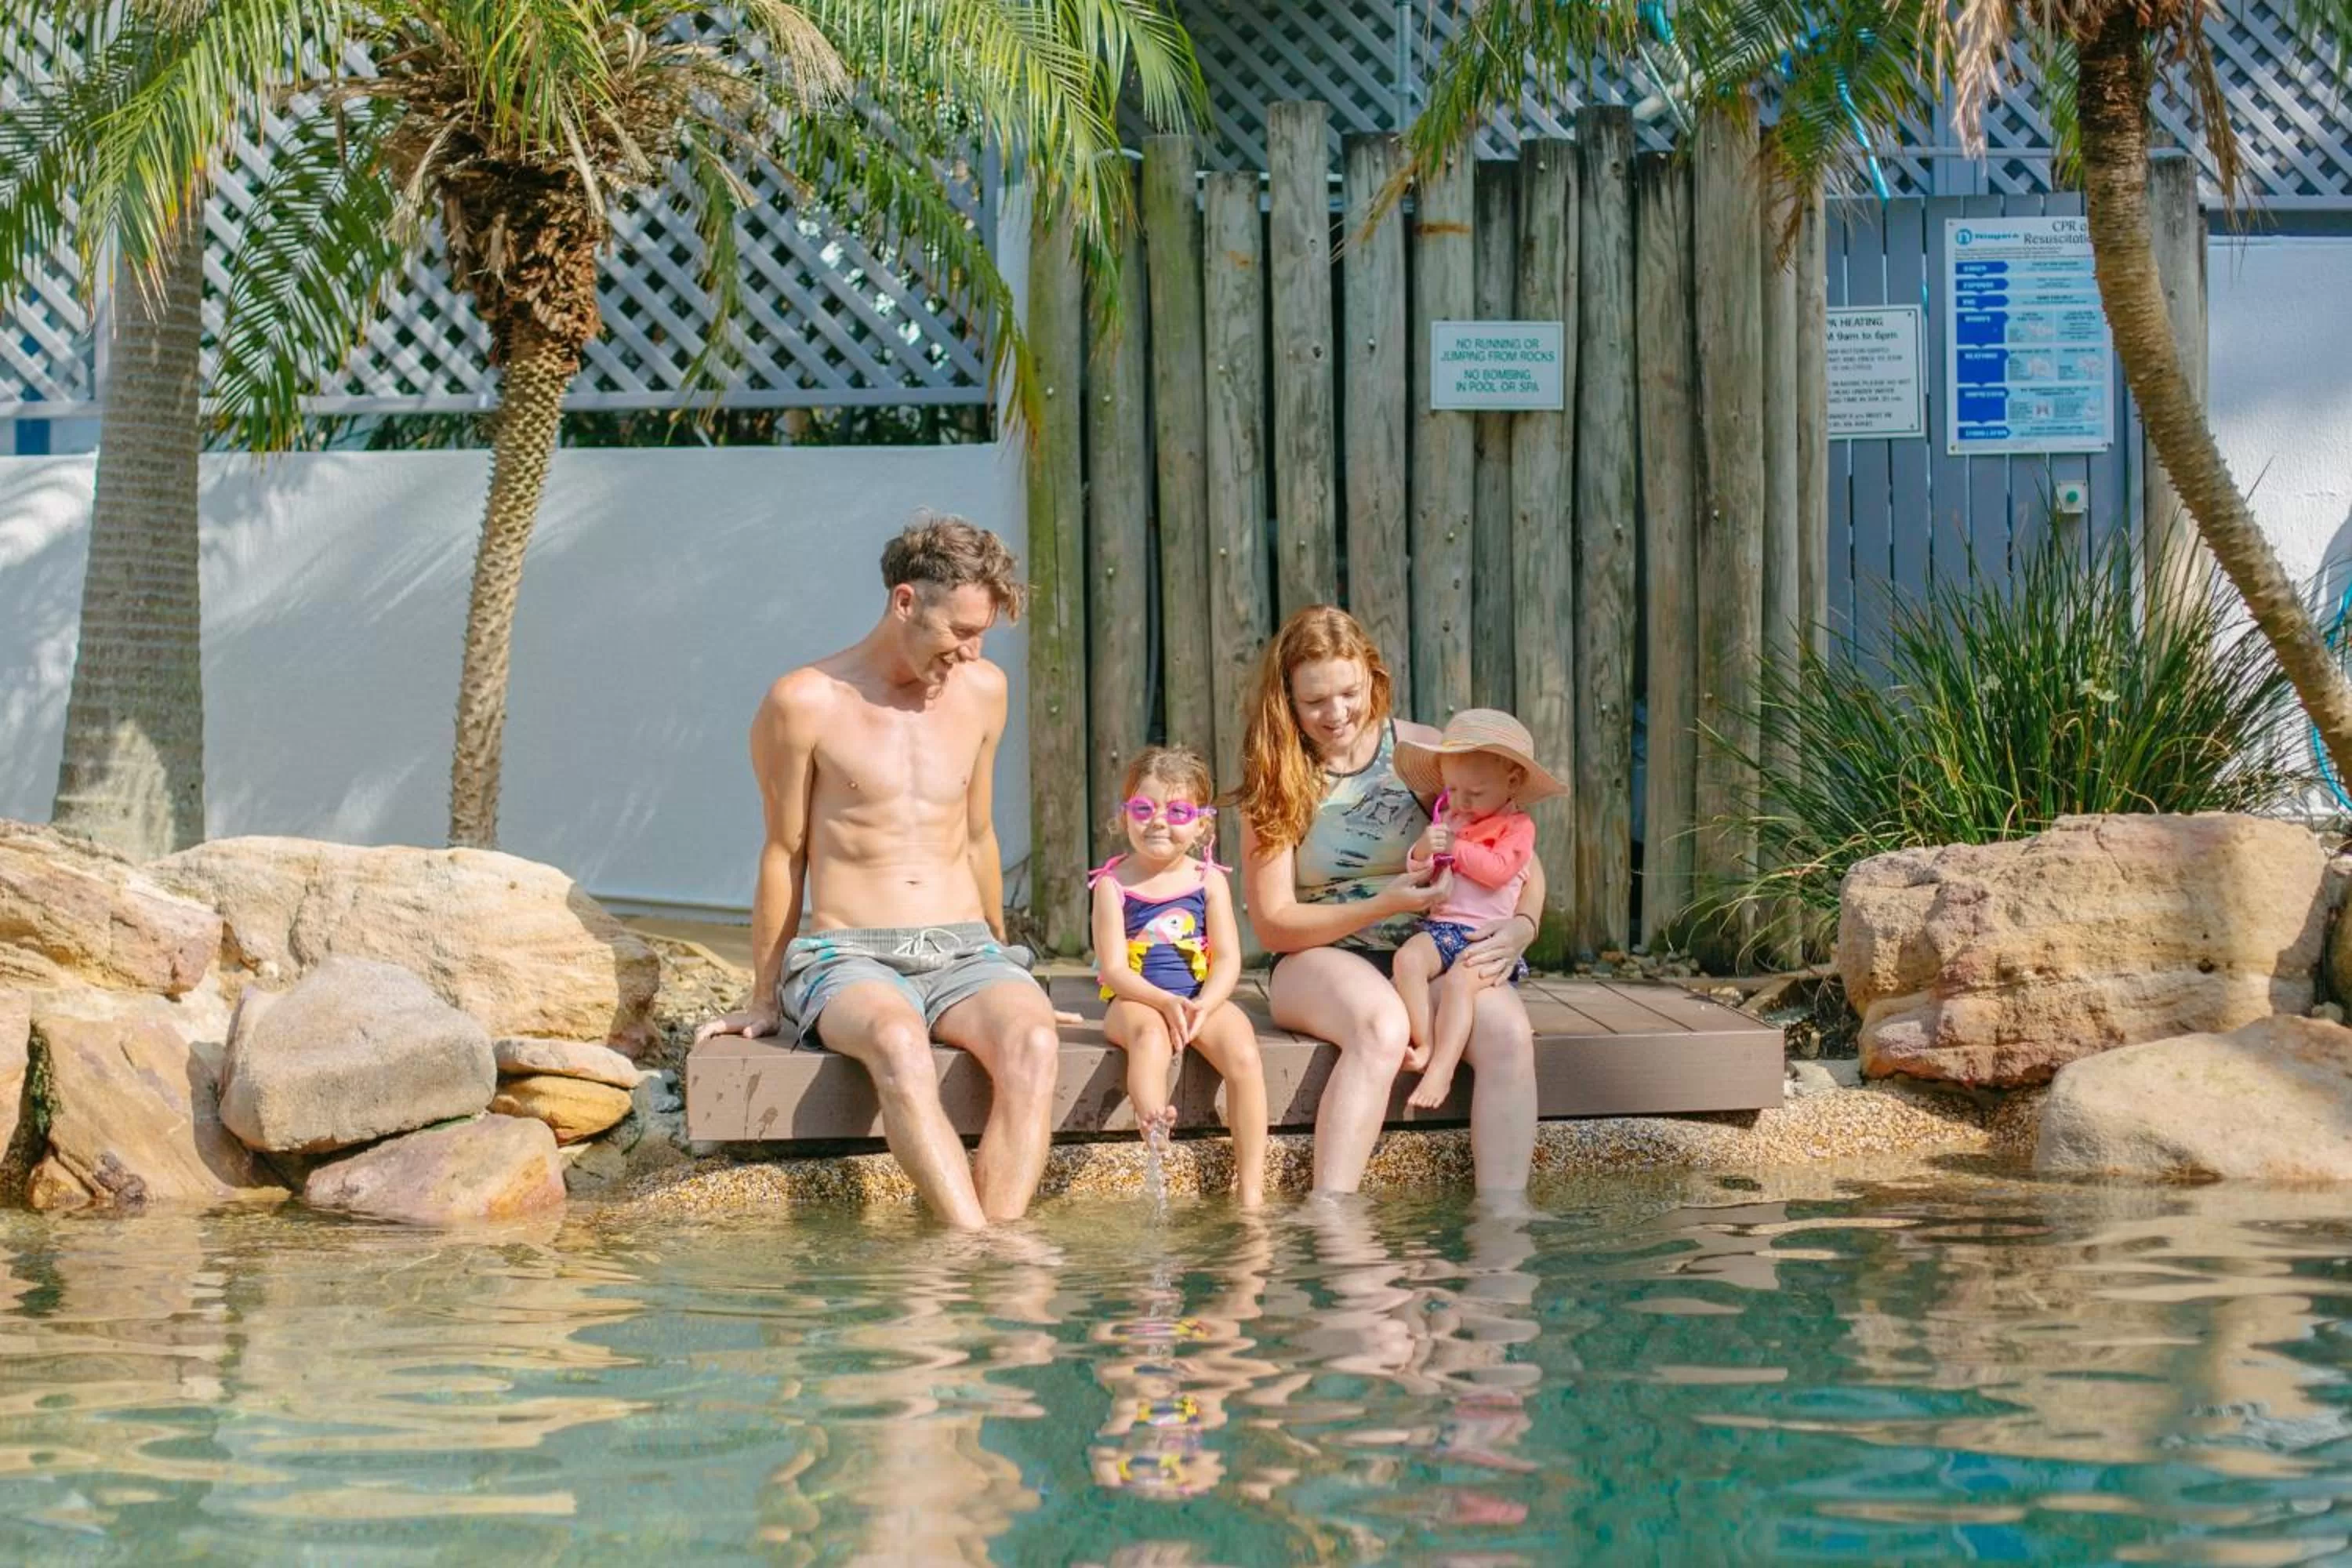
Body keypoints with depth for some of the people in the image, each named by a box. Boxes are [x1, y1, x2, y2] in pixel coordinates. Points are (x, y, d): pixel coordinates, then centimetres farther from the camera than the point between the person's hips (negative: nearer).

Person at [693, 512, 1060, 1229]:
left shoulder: (982, 690, 12)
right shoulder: (806, 702, -2)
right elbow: (784, 853, 7)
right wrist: (763, 1000, 11)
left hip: (966, 954, 4)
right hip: (847, 958, -4)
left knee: (1033, 1041, -33)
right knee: (898, 1043, -40)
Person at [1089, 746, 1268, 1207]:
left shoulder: (1208, 881, 6)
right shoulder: (1113, 884, 0)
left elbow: (1228, 960, 0)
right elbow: (1114, 969, -8)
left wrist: (1203, 1005, -20)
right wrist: (1167, 1003, -23)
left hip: (1203, 1000, 2)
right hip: (1136, 1001, -2)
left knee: (1244, 1053, -24)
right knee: (1151, 1034, -36)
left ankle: (1251, 1188, -21)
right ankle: (1154, 1127, -56)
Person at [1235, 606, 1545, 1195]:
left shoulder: (1423, 752, 0)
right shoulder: (1275, 780, -2)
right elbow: (1273, 925, -5)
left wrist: (1520, 925, -18)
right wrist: (1384, 906, -17)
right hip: (1319, 959, -2)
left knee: (1508, 1031, -30)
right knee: (1381, 1025, -37)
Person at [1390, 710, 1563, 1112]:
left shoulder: (1517, 826, 4)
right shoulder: (1447, 819, 19)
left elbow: (1497, 869, -12)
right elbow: (1417, 871, 17)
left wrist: (1456, 848, -10)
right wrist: (1422, 852, -6)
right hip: (1439, 927, 5)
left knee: (1459, 981, -33)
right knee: (1408, 958, -27)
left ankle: (1441, 1069, -36)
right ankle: (1423, 1046, -28)